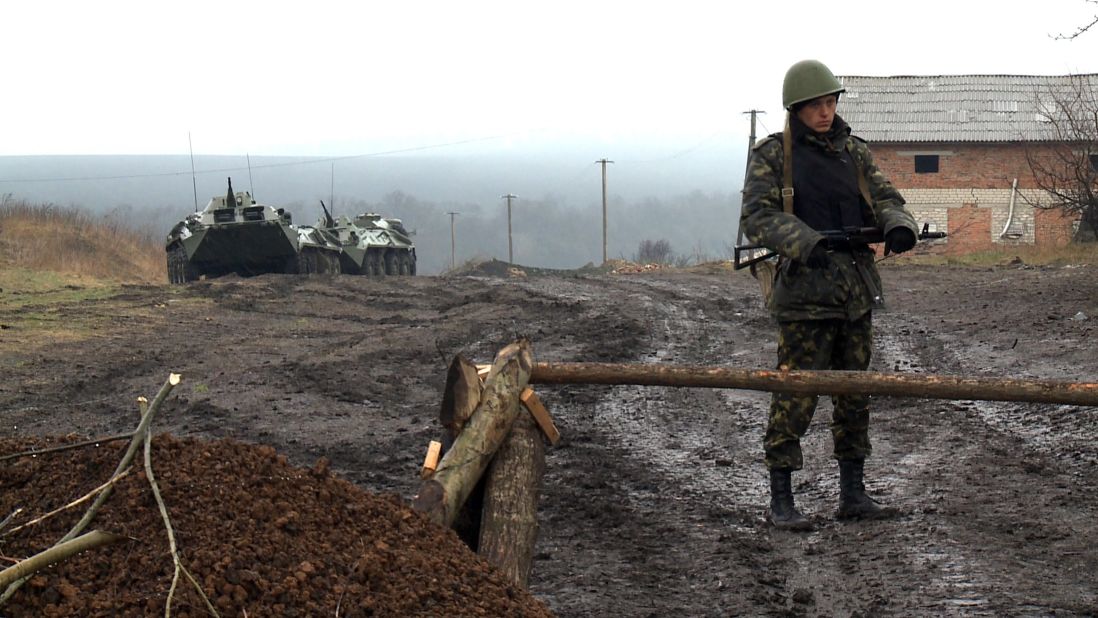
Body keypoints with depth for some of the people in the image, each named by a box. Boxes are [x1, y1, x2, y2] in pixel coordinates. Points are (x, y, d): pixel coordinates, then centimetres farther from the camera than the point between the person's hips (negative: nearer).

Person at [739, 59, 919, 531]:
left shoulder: (853, 152, 11)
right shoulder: (771, 155, -3)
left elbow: (886, 200, 5)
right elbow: (757, 217, -13)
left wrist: (899, 228, -19)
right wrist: (806, 243, -29)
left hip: (856, 291, 5)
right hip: (805, 292, -5)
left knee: (854, 395, 10)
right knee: (795, 398, -5)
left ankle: (852, 493, 19)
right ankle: (780, 501, 3)